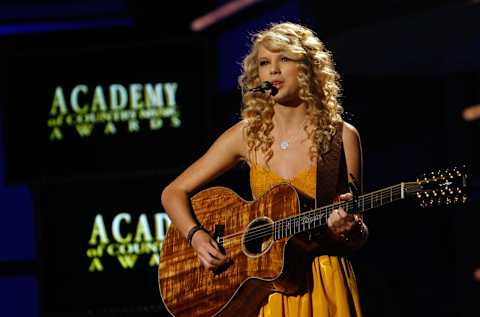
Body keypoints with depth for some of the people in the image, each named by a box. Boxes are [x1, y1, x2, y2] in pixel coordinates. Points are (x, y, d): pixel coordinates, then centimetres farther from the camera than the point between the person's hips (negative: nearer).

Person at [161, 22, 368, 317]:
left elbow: (358, 239, 1)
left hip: (322, 284, -2)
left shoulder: (340, 136, -2)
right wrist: (196, 236, -10)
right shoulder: (247, 135, 3)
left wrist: (348, 229, -22)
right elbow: (174, 192, 7)